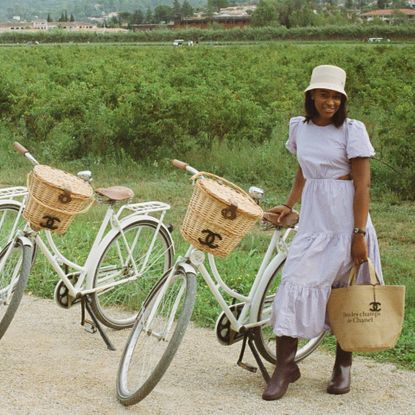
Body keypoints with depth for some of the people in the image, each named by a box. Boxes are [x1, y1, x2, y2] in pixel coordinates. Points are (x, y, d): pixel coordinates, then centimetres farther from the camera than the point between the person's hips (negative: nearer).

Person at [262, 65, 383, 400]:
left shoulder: (352, 130, -7)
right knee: (295, 285, -7)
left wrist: (360, 234, -15)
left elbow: (362, 184, -10)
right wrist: (289, 205, 13)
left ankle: (343, 366, 21)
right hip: (312, 221, 4)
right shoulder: (299, 128, 8)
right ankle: (285, 366, 0)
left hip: (345, 222, -4)